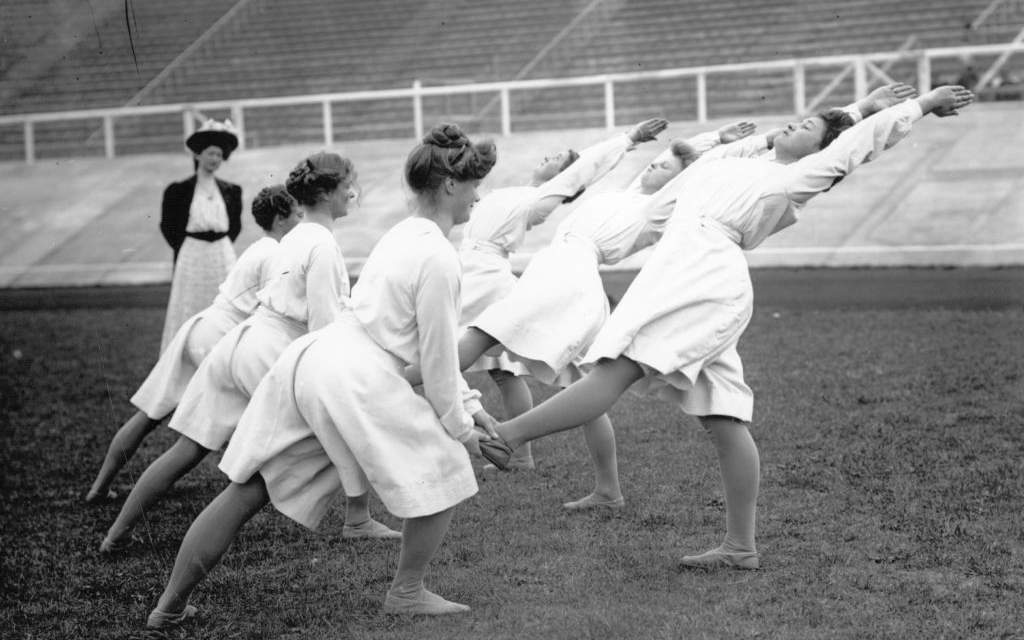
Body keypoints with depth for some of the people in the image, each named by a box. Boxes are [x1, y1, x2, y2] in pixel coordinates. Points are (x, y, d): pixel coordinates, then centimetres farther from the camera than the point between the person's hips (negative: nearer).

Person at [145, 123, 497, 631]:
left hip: (308, 356, 9)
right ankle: (406, 593, 19)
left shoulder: (400, 236, 20)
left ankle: (170, 605, 20)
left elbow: (433, 339, 26)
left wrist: (468, 402, 27)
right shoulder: (438, 258, -9)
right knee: (444, 471, 9)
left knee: (248, 489, 14)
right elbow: (437, 357, -6)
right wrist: (458, 426, 7)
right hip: (355, 379, -9)